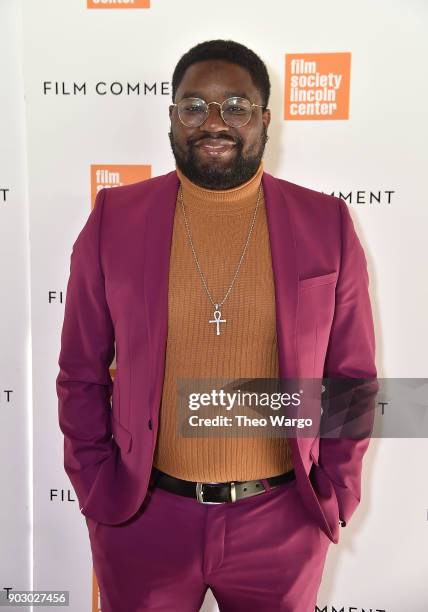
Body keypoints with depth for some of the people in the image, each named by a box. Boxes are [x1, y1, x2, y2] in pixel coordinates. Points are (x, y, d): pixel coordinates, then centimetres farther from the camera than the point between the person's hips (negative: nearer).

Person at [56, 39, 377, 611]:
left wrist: (335, 495, 0)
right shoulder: (113, 220, -6)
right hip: (141, 514, 0)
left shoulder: (326, 225, -6)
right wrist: (95, 490, -2)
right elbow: (82, 374, 0)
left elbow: (351, 377, 1)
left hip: (283, 521, 1)